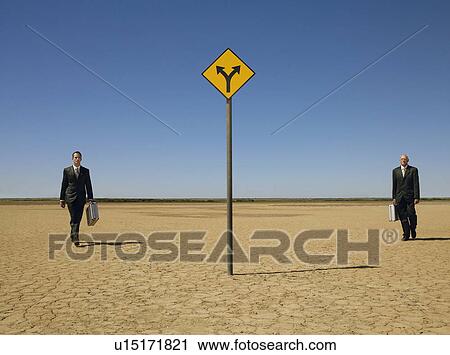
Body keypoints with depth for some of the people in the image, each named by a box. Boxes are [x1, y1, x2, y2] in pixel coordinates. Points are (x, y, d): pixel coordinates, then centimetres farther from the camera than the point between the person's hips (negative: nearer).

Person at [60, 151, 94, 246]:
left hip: (81, 197, 2)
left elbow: (88, 186, 9)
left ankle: (73, 235, 19)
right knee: (74, 218, -9)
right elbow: (64, 185, 6)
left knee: (78, 218, 2)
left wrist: (90, 198, 3)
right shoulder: (67, 170, 6)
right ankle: (75, 238, -11)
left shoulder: (86, 171, 10)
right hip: (70, 197, -2)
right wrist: (62, 199, 4)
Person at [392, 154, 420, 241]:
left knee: (411, 214, -6)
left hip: (410, 196, -2)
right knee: (403, 216, 0)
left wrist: (416, 197, -9)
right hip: (399, 197, 2)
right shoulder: (395, 171, 13)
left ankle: (413, 230, 21)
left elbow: (416, 184, -1)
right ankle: (406, 234, 8)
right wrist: (394, 198, 6)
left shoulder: (413, 170, 4)